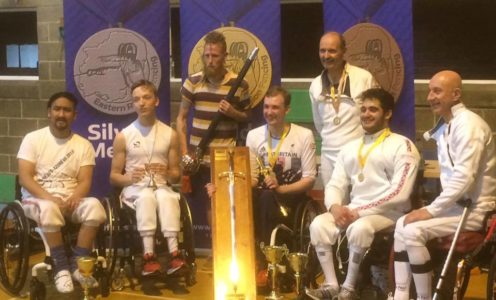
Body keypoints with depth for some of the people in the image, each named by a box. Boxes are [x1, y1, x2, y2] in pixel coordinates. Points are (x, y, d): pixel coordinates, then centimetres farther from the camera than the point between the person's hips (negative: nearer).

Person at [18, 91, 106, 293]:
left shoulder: (83, 145, 7)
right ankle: (61, 267, -22)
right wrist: (49, 197, -23)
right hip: (37, 198, -2)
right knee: (49, 209, -38)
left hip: (70, 200, 2)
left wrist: (74, 199, -23)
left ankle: (77, 264, -17)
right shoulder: (33, 139, 1)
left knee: (94, 206, -30)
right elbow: (24, 178, -7)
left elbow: (85, 181, -1)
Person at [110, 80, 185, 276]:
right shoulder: (123, 136, 5)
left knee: (167, 197, -35)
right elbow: (113, 177, 7)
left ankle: (174, 255, -43)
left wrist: (167, 174, -12)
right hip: (134, 189, -1)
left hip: (161, 187, 1)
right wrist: (129, 179, -17)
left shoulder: (170, 134, 10)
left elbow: (176, 175, 13)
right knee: (146, 196, -37)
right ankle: (149, 257, -42)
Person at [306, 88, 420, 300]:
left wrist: (360, 211, -18)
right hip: (352, 211, 6)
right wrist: (335, 207, -11)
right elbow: (335, 185, 13)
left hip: (389, 213, -5)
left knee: (359, 228, -35)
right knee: (318, 225, -21)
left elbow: (399, 193, -15)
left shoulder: (402, 146, -4)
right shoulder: (350, 148, 18)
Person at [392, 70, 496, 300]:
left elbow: (464, 178, -25)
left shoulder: (468, 124, -17)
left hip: (475, 208, -9)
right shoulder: (445, 125, 11)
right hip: (457, 203, 9)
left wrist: (431, 210, -21)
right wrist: (433, 207, -2)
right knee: (402, 224, 7)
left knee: (413, 231, -20)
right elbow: (451, 176, 10)